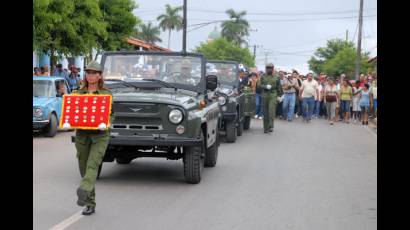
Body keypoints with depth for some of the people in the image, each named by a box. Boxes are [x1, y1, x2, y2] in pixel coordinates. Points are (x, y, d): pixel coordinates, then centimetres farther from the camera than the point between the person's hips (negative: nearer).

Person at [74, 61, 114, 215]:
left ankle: (84, 192, -42)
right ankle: (90, 205, 15)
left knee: (92, 165, -22)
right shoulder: (78, 93, 10)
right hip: (82, 135, 4)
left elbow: (112, 114, 4)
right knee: (84, 169, 6)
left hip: (100, 135, -4)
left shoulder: (106, 94, 3)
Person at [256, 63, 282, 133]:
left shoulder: (276, 78, 9)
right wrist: (266, 86, -17)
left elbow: (279, 88, 15)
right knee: (265, 112, 4)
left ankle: (271, 126, -23)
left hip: (273, 96, -2)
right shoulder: (263, 77, 10)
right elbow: (258, 85, -1)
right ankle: (266, 128, 11)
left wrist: (279, 95, 16)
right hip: (264, 96, 2)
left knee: (271, 110, -19)